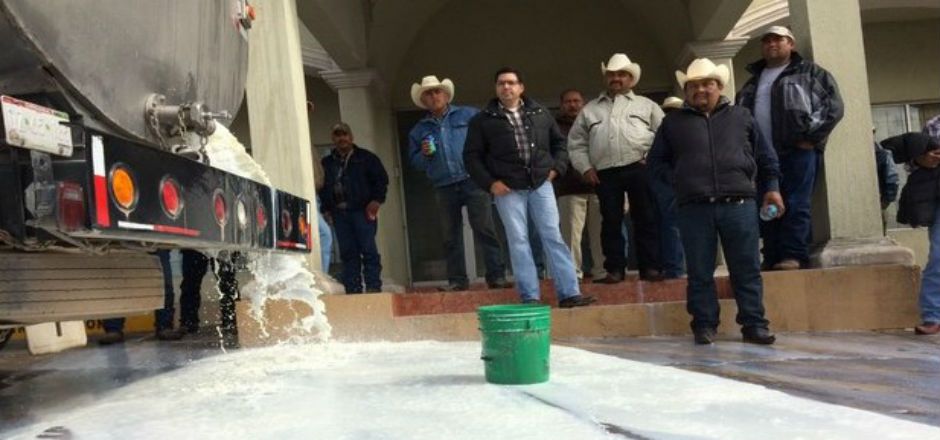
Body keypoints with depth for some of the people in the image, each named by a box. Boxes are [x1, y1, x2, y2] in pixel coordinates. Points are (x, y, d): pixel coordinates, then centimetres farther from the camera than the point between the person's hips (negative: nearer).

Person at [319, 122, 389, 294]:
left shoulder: (366, 157, 7)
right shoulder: (327, 163, 16)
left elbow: (381, 178, 5)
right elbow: (322, 188, 19)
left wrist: (376, 200, -5)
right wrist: (326, 207, 7)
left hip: (362, 211, -3)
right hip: (339, 213, 3)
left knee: (369, 250, -6)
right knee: (347, 253, 3)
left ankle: (373, 287, -3)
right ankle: (353, 289, 6)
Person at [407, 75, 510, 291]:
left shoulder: (469, 115, 8)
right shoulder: (418, 130, 16)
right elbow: (415, 162, 16)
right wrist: (424, 154, -5)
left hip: (473, 181, -3)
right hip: (444, 188, 3)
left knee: (484, 229, -8)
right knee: (451, 235, 6)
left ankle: (496, 276, -3)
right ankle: (457, 279, 14)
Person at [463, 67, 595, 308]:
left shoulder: (540, 113, 11)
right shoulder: (483, 120, 3)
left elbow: (559, 142, 20)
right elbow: (472, 156, 3)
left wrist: (556, 167, 6)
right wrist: (489, 183, -6)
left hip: (540, 184, 2)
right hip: (508, 189, -2)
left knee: (553, 237, -1)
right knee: (518, 241, -2)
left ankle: (569, 293, 2)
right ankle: (529, 297, 4)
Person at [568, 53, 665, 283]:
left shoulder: (646, 105, 15)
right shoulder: (590, 109, 19)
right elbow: (576, 142, 16)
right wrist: (585, 167, 5)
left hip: (639, 169, -1)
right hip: (605, 173, 2)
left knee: (646, 220, -1)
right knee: (611, 222, 2)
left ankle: (650, 267, 4)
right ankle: (615, 269, 7)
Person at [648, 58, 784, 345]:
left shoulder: (741, 116, 16)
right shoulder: (673, 122, 14)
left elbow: (765, 156, 20)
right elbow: (657, 161, 17)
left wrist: (771, 187, 12)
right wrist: (676, 180, 2)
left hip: (739, 205, 1)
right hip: (695, 209, 0)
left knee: (747, 269, 2)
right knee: (700, 273, 2)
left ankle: (754, 324, 10)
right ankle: (704, 325, 11)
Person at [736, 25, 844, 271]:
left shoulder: (810, 73, 10)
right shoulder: (753, 80, 24)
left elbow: (833, 105, 0)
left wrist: (811, 137, -8)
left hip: (798, 151, -5)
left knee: (795, 206, -9)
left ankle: (794, 256, -7)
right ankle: (772, 259, 8)